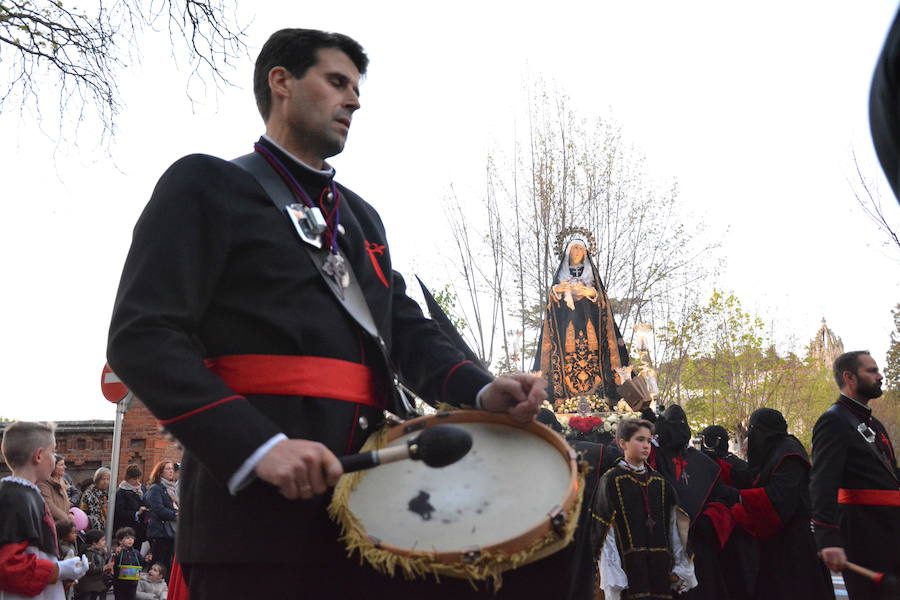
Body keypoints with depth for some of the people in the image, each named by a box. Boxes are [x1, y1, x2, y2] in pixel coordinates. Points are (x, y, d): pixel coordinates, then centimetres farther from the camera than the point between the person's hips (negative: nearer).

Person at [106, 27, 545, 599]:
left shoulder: (361, 214, 21)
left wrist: (483, 391, -7)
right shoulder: (207, 183, 0)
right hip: (259, 502, -6)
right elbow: (142, 337, -11)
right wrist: (258, 446, -23)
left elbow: (408, 327, 13)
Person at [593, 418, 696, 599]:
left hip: (660, 569, 4)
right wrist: (613, 579, -12)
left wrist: (681, 568, 8)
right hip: (630, 568, -4)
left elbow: (673, 526, 13)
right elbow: (605, 530, -7)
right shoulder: (611, 480, -2)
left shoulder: (659, 481, 13)